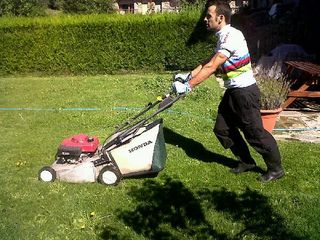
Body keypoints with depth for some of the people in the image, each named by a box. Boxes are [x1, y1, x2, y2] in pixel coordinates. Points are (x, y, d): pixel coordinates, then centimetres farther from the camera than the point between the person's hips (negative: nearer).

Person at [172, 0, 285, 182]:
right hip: (233, 92, 10)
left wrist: (188, 86, -26)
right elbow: (208, 63, 14)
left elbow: (211, 67, -27)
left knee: (255, 132, 0)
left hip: (245, 92, -10)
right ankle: (247, 162, 27)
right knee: (222, 129, 12)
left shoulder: (231, 36, -21)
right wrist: (188, 76, 6)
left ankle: (276, 169, 19)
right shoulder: (223, 37, 10)